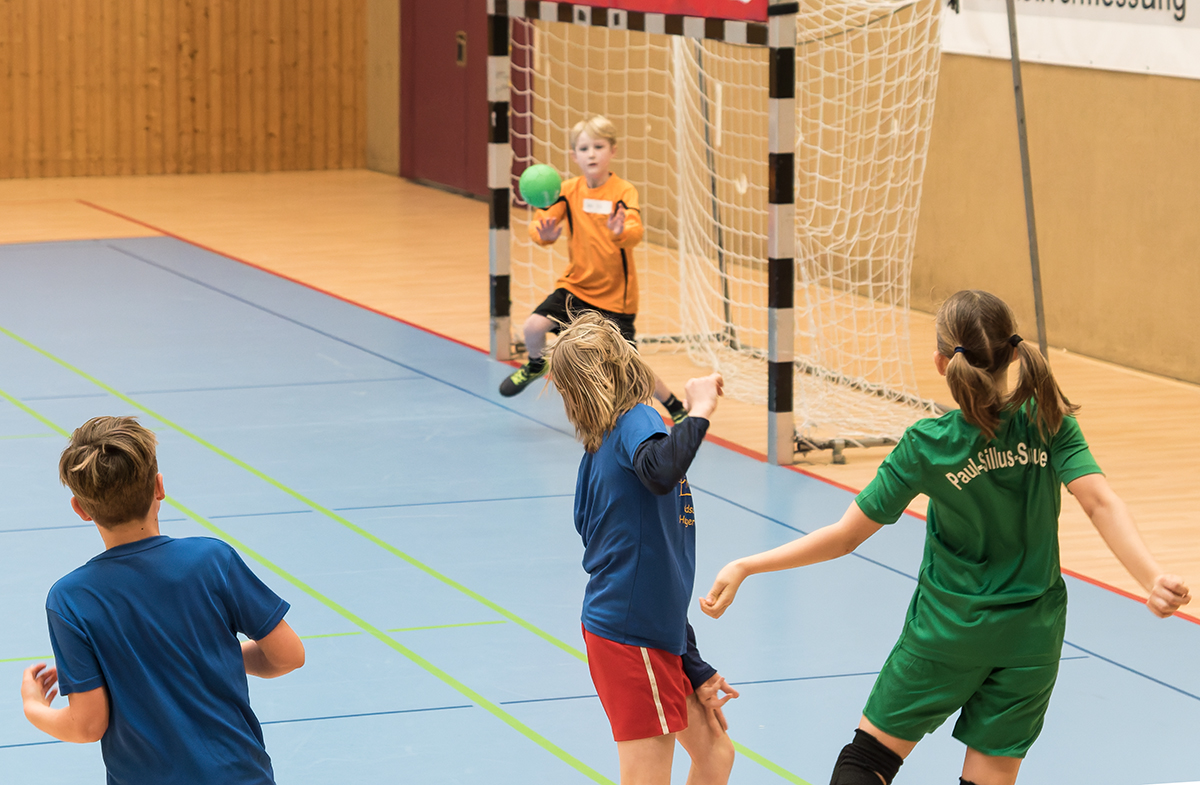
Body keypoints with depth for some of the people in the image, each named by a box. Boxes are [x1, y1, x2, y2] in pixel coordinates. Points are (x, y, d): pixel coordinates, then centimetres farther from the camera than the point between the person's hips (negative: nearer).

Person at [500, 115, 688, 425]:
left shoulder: (623, 192, -14)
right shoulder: (569, 190, -3)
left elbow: (635, 232, -29)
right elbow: (540, 224, -7)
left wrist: (622, 232, -53)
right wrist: (544, 233, -31)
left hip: (615, 294, -4)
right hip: (577, 285, 4)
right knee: (534, 326, -17)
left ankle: (678, 409, 18)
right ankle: (536, 365, 19)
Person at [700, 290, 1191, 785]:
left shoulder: (927, 447, -15)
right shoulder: (1049, 423, -11)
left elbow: (845, 537, -13)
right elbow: (1100, 503, -26)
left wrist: (744, 567, -6)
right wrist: (1152, 579, -33)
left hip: (946, 630, -2)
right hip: (1031, 635, 2)